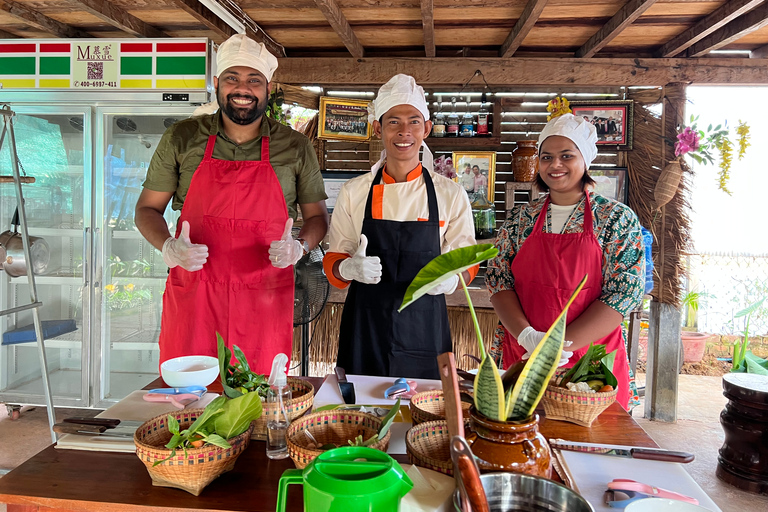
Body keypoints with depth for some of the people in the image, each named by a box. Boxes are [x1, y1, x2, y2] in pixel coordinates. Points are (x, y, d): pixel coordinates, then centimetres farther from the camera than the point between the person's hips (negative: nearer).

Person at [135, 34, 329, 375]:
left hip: (265, 304, 0)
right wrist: (168, 248, -9)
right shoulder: (182, 138, 4)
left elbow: (316, 215, 12)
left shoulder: (295, 147, 4)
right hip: (192, 298, 1)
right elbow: (147, 209, 11)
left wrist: (299, 247, -8)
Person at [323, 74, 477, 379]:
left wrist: (450, 278, -17)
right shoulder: (354, 192, 1)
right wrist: (349, 268, -18)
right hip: (365, 326, 0)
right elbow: (334, 262, 5)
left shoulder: (451, 194, 0)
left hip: (424, 328, 0)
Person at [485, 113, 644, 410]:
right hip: (520, 359, 2)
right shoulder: (520, 219, 5)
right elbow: (498, 282, 1)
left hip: (591, 361, -2)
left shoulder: (617, 219, -3)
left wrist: (562, 344, -19)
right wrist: (529, 336, -16)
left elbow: (624, 293, -11)